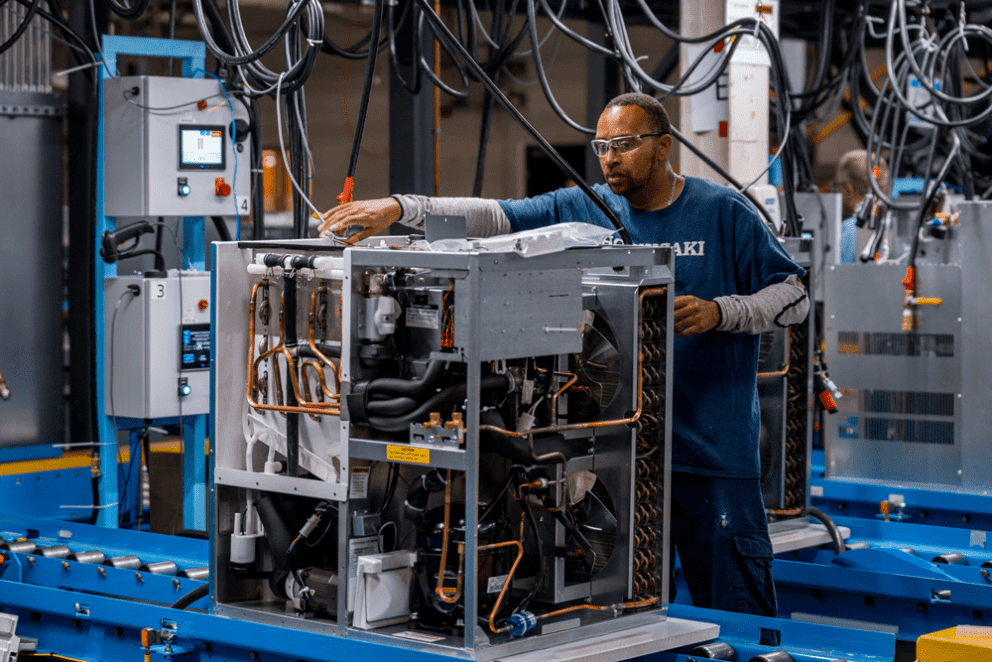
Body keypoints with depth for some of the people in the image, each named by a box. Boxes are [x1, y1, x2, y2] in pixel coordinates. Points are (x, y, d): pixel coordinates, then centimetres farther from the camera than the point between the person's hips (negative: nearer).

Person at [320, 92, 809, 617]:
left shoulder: (724, 213, 0)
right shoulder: (583, 211, 7)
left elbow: (794, 296, 2)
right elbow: (494, 217, -3)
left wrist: (720, 312, -14)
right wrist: (399, 209, -15)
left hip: (714, 447, -3)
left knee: (734, 605, 1)